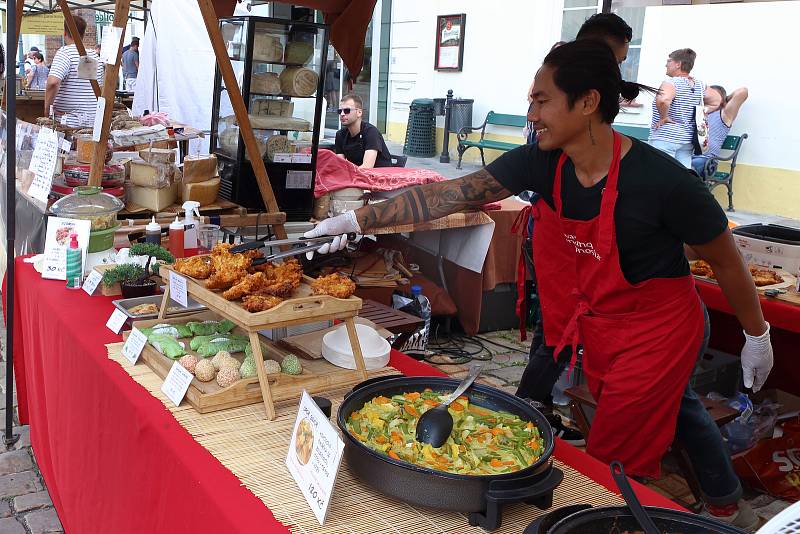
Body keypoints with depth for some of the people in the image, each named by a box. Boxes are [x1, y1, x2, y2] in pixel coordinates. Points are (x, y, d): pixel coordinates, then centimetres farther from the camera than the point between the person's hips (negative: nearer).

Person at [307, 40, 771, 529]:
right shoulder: (543, 163, -13)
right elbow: (450, 194, -16)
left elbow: (726, 260, -13)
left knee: (614, 460, 1)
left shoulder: (661, 179, -28)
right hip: (597, 322, 6)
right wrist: (359, 220, -22)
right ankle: (727, 502, 53)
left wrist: (757, 335, -1)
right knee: (672, 405, 27)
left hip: (659, 329, -6)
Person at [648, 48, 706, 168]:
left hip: (665, 138, -8)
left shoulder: (671, 82, -13)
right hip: (687, 139, 8)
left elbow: (663, 100, -34)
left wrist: (664, 117, -17)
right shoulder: (699, 85, 11)